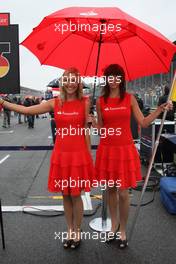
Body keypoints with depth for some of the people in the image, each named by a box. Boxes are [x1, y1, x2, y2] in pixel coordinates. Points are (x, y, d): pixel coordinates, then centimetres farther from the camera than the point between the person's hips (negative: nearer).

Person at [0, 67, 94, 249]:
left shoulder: (84, 103, -3)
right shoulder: (55, 103, 3)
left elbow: (86, 130, 0)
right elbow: (26, 110, 1)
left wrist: (89, 155, -2)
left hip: (78, 153, -3)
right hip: (60, 153, 3)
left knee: (75, 195, 6)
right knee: (65, 195, 13)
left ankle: (77, 232, 27)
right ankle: (69, 231, 32)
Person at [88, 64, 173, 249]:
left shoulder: (130, 98, 2)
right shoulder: (100, 101, 3)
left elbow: (143, 123, 2)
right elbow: (101, 129, 7)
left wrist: (160, 110, -6)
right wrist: (92, 122, -11)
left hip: (125, 149, -1)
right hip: (107, 149, 1)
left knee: (123, 193, 2)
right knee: (110, 190, 12)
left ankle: (123, 230, 23)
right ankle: (114, 225, 35)